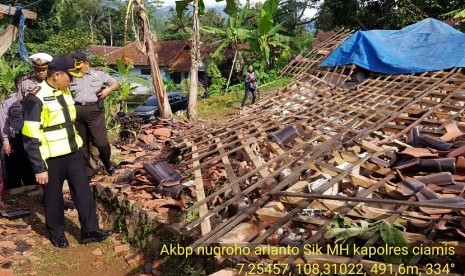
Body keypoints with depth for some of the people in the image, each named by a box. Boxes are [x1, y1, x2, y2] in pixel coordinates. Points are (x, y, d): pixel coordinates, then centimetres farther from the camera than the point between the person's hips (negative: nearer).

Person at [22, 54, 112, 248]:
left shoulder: (65, 92, 6)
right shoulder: (36, 99, -19)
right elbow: (31, 139, -18)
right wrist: (39, 168, -17)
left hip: (73, 153, 7)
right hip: (52, 159, -7)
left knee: (84, 192, 8)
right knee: (53, 197, 10)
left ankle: (90, 231, 18)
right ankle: (57, 234, 29)